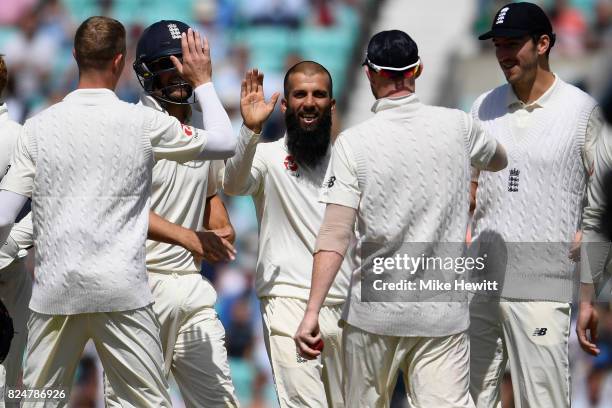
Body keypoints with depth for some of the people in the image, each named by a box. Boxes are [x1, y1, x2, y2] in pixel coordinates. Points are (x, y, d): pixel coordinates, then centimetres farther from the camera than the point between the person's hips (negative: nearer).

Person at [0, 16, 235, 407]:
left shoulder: (39, 126, 1)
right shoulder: (144, 123, -3)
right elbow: (225, 143, 10)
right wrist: (203, 81, 22)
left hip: (55, 290, 2)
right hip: (122, 288, -2)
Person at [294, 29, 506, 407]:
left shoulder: (353, 142, -6)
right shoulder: (457, 126, 1)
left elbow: (335, 235, -13)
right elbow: (499, 160, 24)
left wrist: (313, 312, -13)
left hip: (375, 309, -1)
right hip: (444, 313, 1)